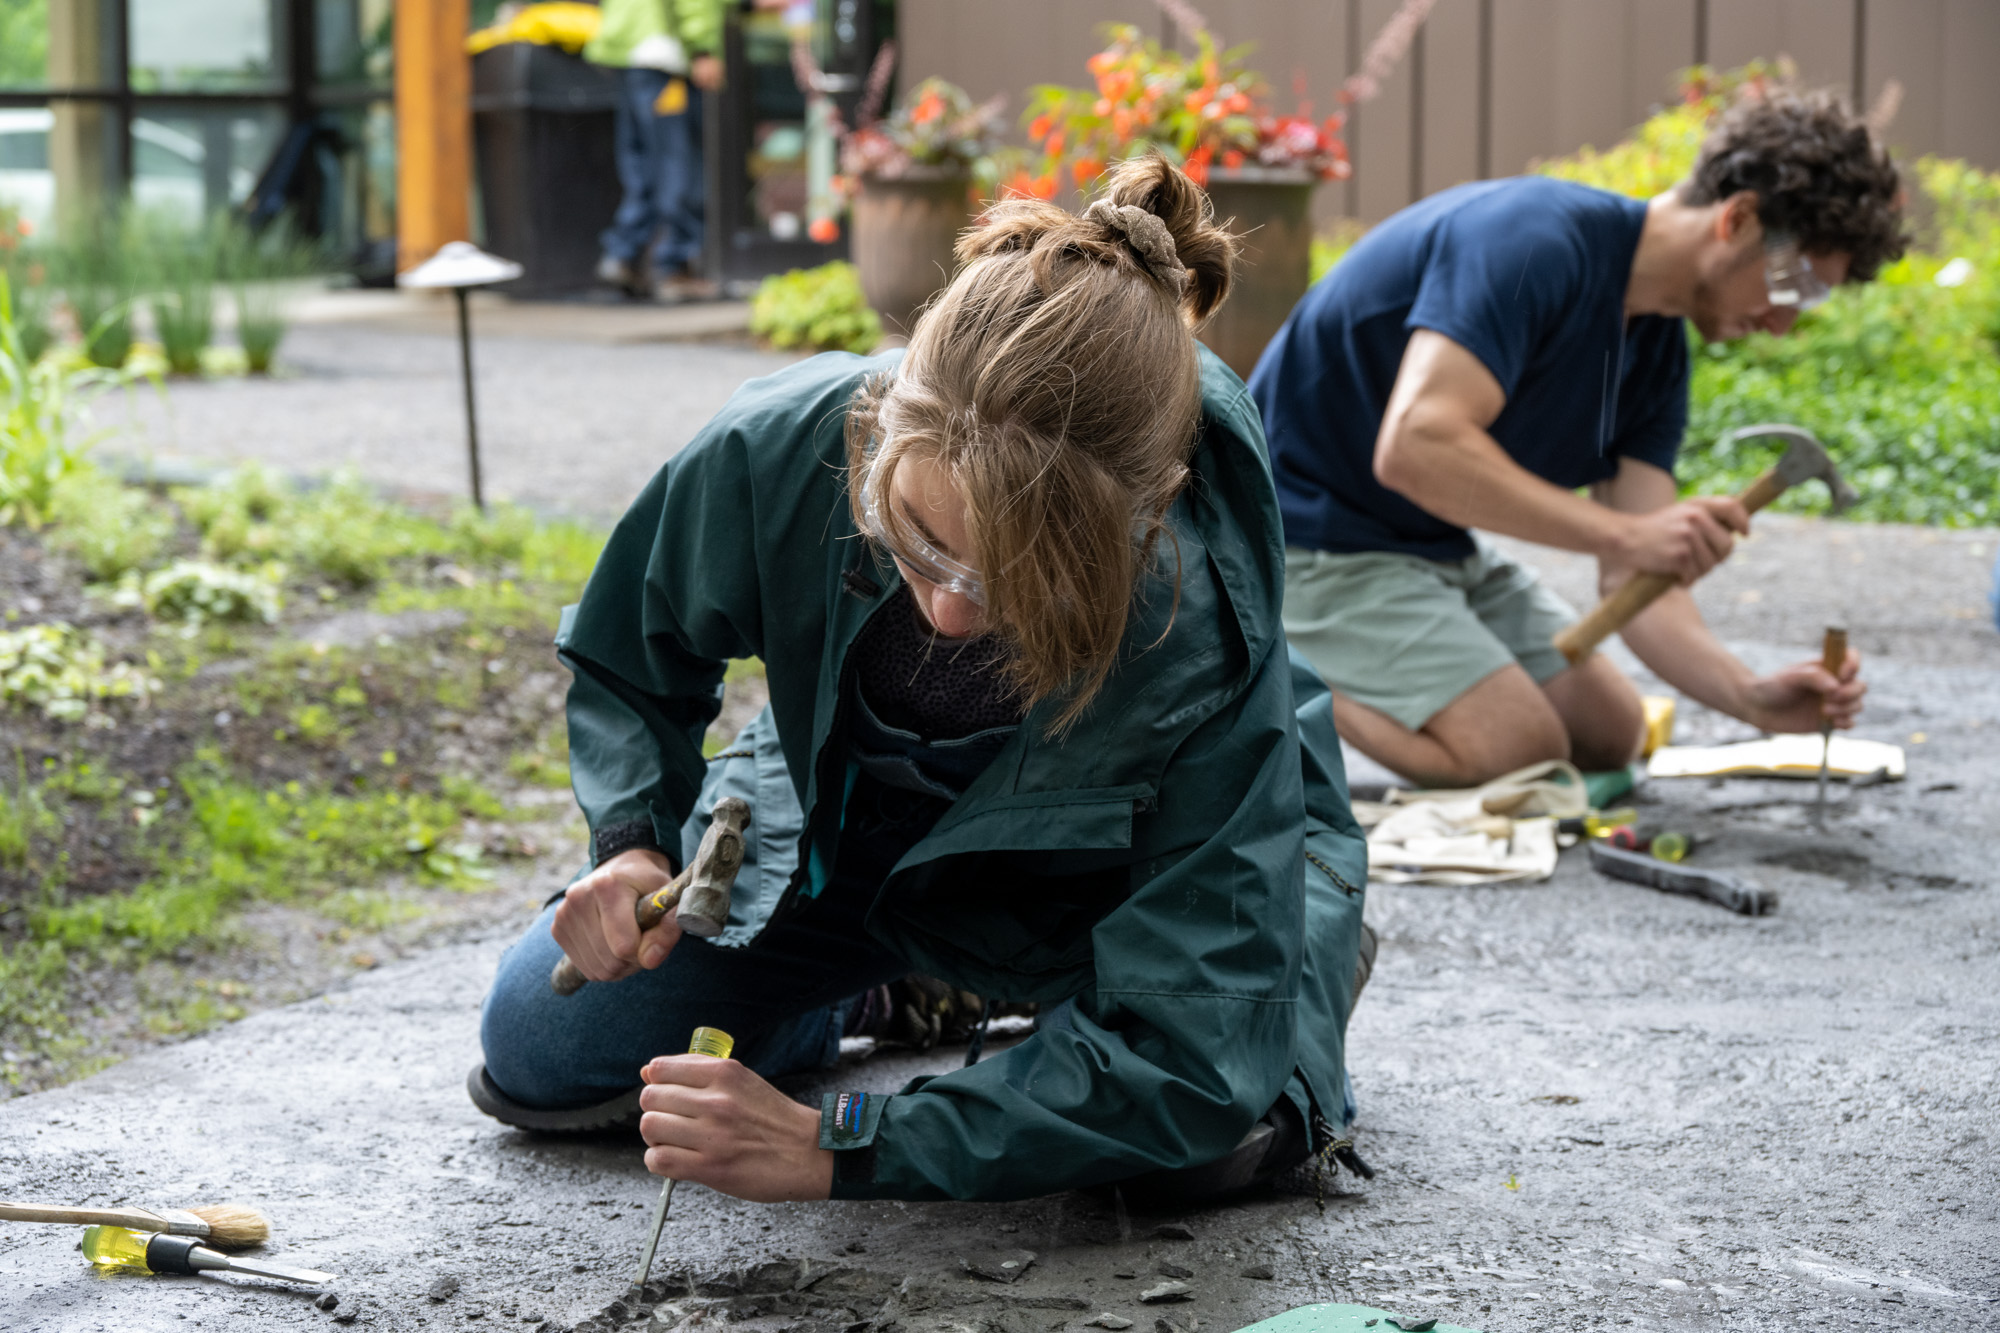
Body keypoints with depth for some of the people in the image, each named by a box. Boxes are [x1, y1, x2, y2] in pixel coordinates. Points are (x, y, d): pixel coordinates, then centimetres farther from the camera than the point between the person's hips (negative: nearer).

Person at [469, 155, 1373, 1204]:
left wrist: (837, 1149, -44)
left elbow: (1183, 1061, -39)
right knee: (534, 1056, -2)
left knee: (1211, 1129, -31)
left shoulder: (1207, 643, -41)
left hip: (1118, 861, -3)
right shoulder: (776, 451, -33)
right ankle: (894, 986, 21)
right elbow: (628, 663, -7)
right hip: (844, 819, 3)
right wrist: (637, 843, -28)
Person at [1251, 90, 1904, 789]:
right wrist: (1624, 531, -37)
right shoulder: (1536, 240, -27)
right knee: (1522, 755, -17)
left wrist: (1750, 695, -21)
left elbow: (1637, 576, -3)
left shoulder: (1658, 349, 1)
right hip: (1311, 533, -9)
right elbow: (1414, 446, -38)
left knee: (1609, 733, 13)